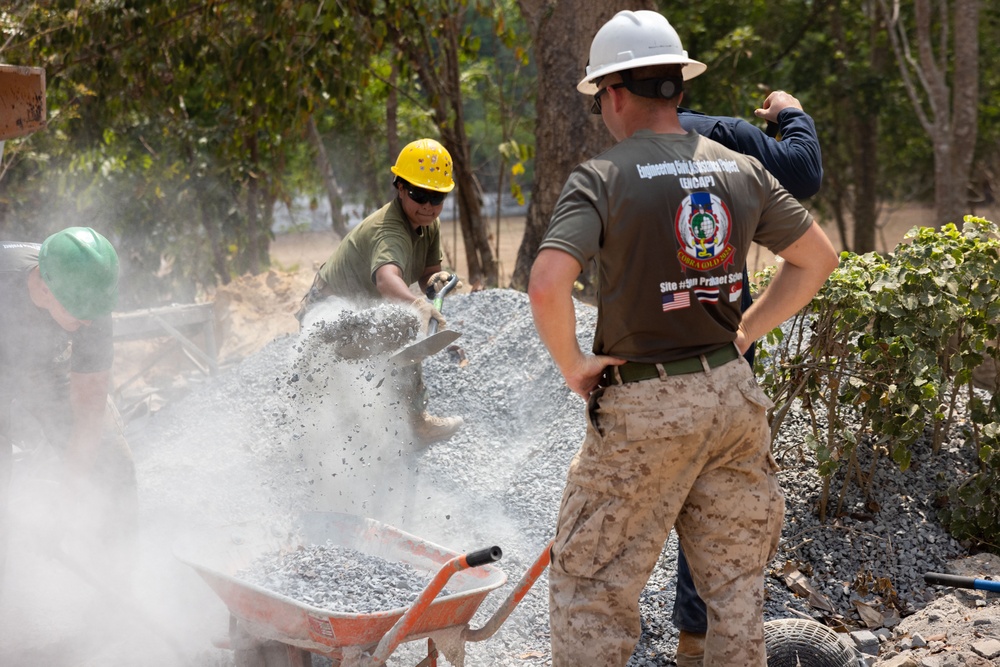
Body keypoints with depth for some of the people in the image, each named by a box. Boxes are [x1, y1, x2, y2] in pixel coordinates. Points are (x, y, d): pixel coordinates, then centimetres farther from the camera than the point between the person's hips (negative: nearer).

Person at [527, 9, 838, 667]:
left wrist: (574, 365, -10)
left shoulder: (601, 177, -12)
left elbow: (548, 284, -25)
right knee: (736, 581, 18)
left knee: (592, 587, 6)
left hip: (645, 407, -5)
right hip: (734, 396, 5)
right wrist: (745, 333, 14)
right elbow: (818, 257, 12)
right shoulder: (741, 169, 5)